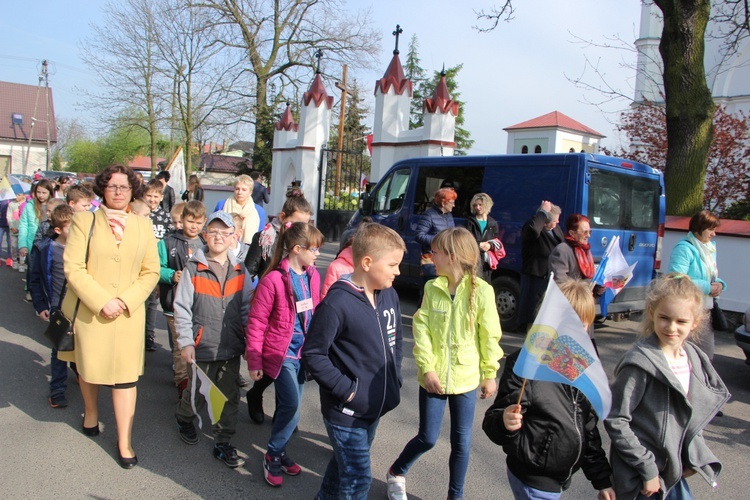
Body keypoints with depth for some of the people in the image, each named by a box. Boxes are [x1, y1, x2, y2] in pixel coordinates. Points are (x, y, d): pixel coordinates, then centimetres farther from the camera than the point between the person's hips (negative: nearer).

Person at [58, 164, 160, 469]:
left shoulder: (143, 226, 5)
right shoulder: (84, 221, -2)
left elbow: (151, 271, 3)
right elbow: (73, 268, -9)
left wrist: (126, 301, -11)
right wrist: (102, 302, -17)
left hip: (129, 314, 1)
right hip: (89, 312, -1)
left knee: (126, 375, 0)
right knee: (88, 367, 16)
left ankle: (124, 442, 11)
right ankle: (90, 411, 45)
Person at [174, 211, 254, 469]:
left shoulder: (239, 270, 4)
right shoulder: (193, 268, -7)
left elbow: (248, 307, 8)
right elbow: (182, 309, -6)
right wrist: (186, 342, -11)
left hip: (231, 347, 3)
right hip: (202, 348, -3)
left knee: (229, 397, 9)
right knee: (197, 392, 14)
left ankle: (223, 443, 25)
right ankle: (184, 418, 46)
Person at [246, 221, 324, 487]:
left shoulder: (313, 276, 1)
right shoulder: (273, 279, -17)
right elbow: (256, 322, -12)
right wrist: (254, 361, -11)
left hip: (303, 351, 6)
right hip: (281, 352, -6)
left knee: (287, 407, 15)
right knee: (291, 407, -10)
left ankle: (279, 452, 33)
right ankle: (273, 455, 13)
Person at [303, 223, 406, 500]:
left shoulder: (390, 295, 0)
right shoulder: (337, 303, -23)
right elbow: (313, 354, -19)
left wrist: (394, 378, 7)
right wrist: (346, 389, -19)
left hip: (376, 406, 7)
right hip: (346, 411, -7)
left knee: (345, 464, 25)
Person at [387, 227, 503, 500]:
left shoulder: (481, 291, -11)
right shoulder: (432, 287, -3)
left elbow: (490, 336, -4)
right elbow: (421, 327, -5)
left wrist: (490, 374, 0)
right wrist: (426, 367, -13)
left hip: (466, 378, -1)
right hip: (434, 375, 1)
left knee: (461, 442, 10)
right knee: (427, 437, 8)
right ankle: (396, 473, 35)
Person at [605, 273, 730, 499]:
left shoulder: (695, 358, 1)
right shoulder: (641, 364, -21)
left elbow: (696, 413, 14)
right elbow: (615, 420, -21)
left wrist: (695, 455, 4)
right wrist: (647, 468, -18)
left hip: (674, 471, 6)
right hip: (641, 477, -6)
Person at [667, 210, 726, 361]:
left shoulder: (710, 247, 15)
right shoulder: (684, 248, -14)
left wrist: (719, 284, 1)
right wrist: (707, 287, -20)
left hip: (706, 310, 9)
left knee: (708, 351, 11)